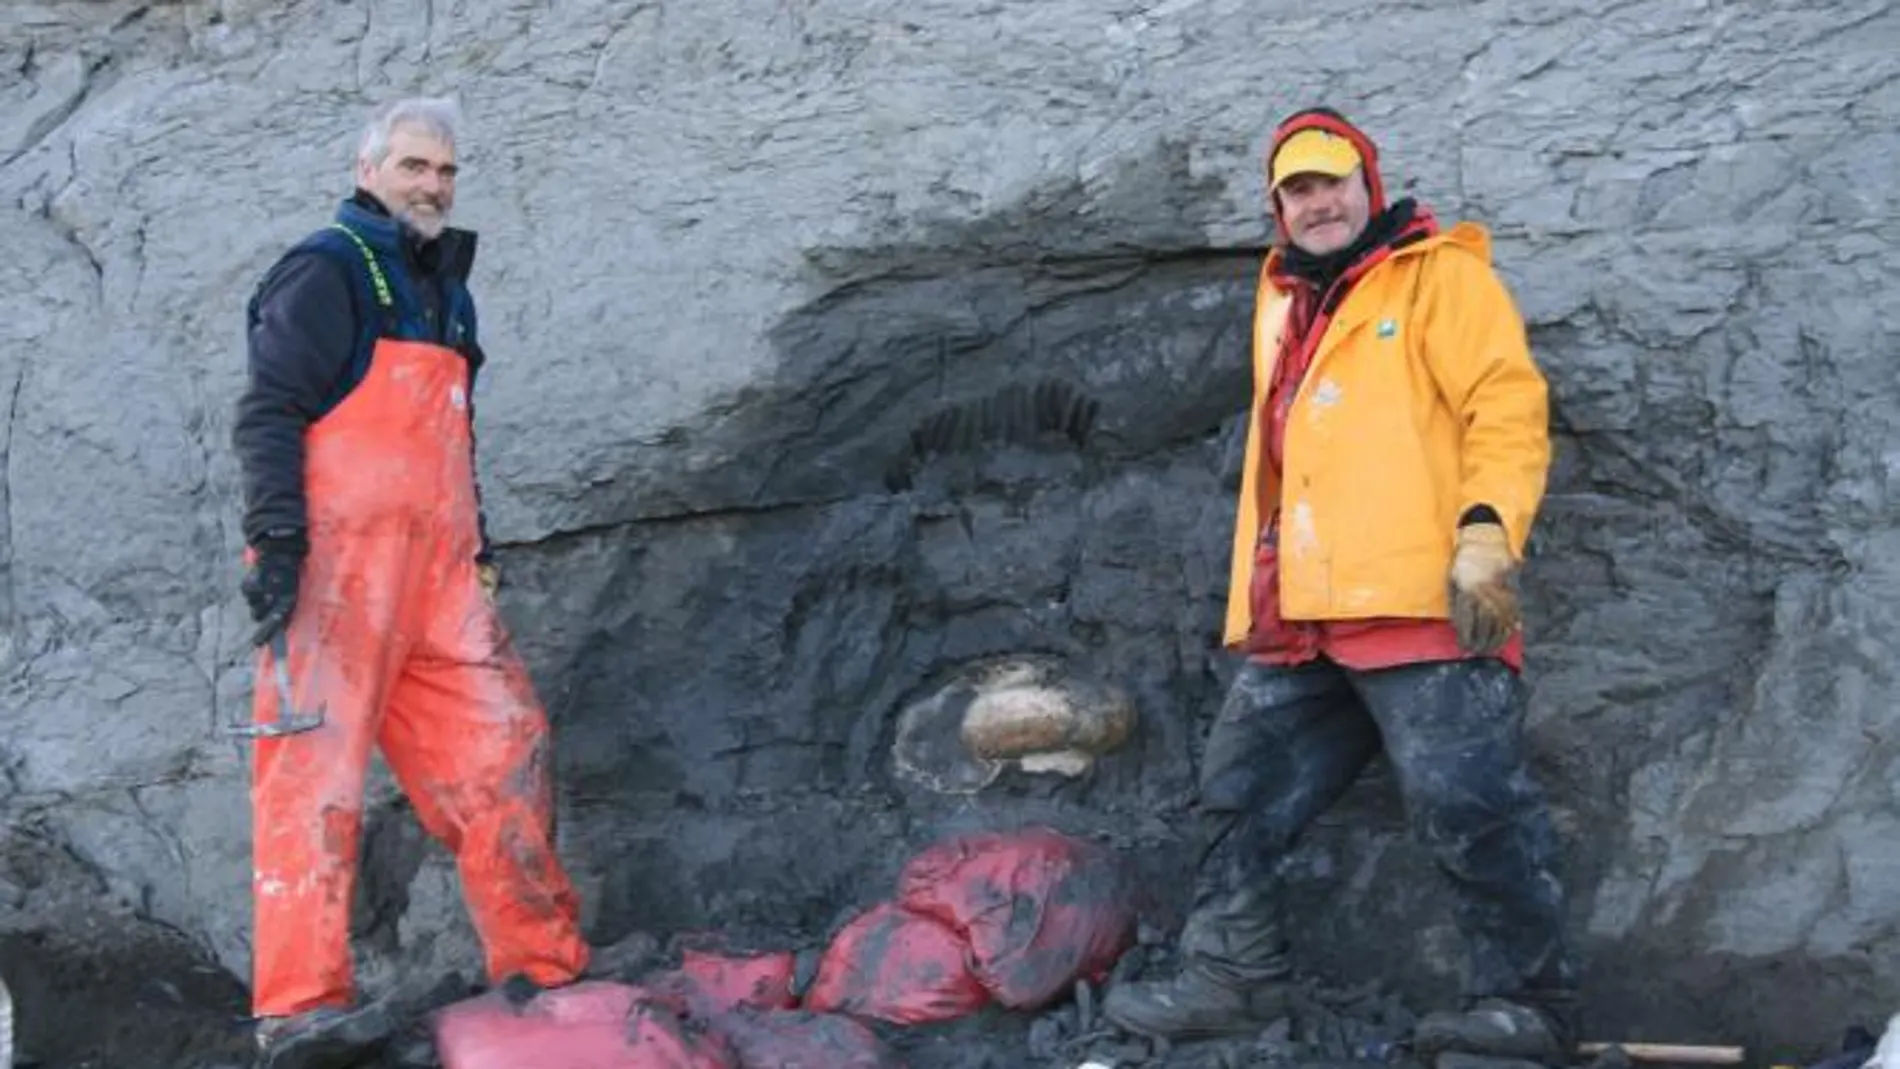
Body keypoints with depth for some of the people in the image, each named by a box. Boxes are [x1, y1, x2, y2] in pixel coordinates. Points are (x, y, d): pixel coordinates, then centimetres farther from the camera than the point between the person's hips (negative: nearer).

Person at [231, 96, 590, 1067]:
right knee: (317, 761, -11)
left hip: (437, 571, 8)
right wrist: (276, 538, -20)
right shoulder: (328, 271, -1)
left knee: (503, 748, 5)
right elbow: (268, 413, -9)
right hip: (337, 562, -8)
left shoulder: (442, 290, 25)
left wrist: (478, 547, 25)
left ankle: (542, 971, 12)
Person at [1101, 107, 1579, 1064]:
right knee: (1242, 788, 10)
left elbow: (1508, 405, -8)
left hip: (1419, 603, -8)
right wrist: (1252, 601, 23)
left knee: (1466, 804, -10)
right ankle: (1229, 977, 20)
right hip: (1301, 623, 8)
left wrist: (1487, 532, -22)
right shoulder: (1285, 307, 24)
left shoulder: (1439, 275, 2)